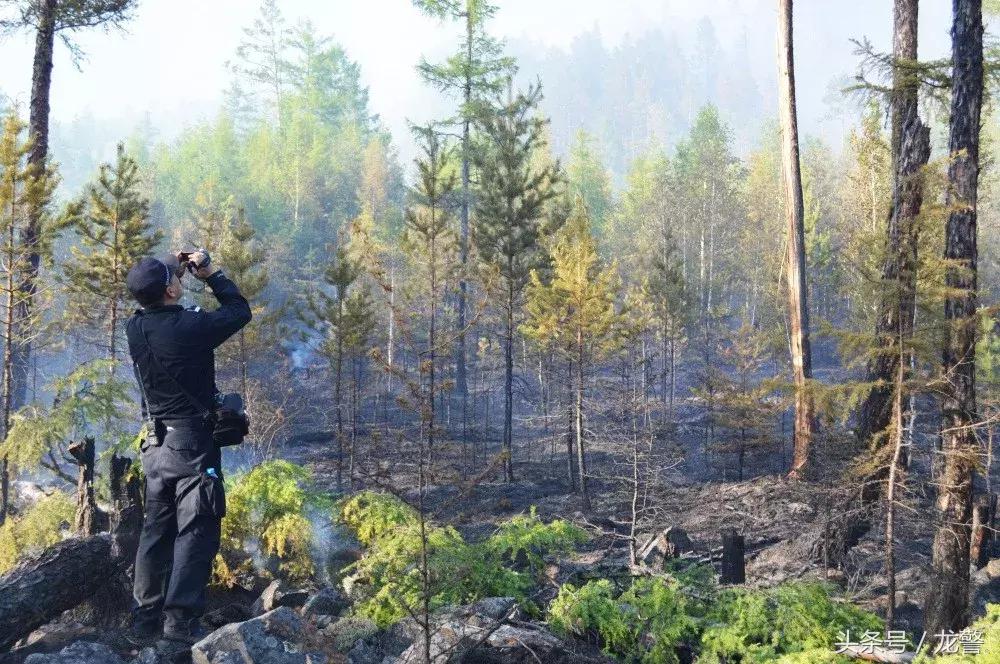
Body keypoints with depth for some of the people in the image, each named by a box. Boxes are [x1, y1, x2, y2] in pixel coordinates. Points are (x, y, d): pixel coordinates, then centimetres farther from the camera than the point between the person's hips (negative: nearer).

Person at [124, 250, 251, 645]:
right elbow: (240, 311, -3)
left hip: (155, 444, 7)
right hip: (192, 442, -7)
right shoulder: (189, 326, -18)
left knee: (156, 531, 12)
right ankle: (181, 618, -6)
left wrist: (173, 272, 18)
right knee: (196, 530, -2)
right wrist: (210, 274, 5)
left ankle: (145, 621, 16)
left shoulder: (135, 328, 1)